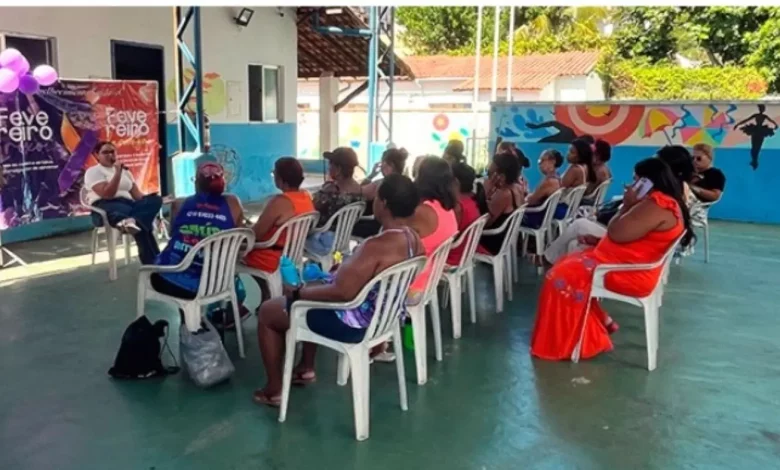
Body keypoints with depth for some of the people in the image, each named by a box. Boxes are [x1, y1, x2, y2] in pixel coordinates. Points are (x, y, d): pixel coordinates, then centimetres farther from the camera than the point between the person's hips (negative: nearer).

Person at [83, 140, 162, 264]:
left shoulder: (124, 171, 26)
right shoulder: (93, 172, 4)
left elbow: (136, 194, 17)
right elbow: (107, 194, -13)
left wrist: (148, 203, -5)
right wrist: (118, 172, -14)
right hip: (106, 208, -7)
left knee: (155, 200, -28)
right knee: (141, 222, -40)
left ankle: (132, 221, -56)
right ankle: (152, 260, -47)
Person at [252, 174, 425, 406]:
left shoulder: (378, 246, -31)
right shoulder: (414, 239, -2)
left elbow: (342, 292, -32)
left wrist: (298, 292, -15)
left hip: (352, 323, -9)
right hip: (382, 316, 9)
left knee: (267, 311, 10)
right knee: (313, 287, 32)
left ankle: (274, 389, 20)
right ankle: (306, 368, 36)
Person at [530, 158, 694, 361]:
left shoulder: (655, 206, -24)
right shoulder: (666, 202, 11)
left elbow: (616, 234, -24)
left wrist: (627, 205, -12)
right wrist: (595, 239, 8)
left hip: (629, 275, -11)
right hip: (627, 264, 11)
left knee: (564, 276, -11)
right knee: (571, 266, 14)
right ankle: (602, 321, 15)